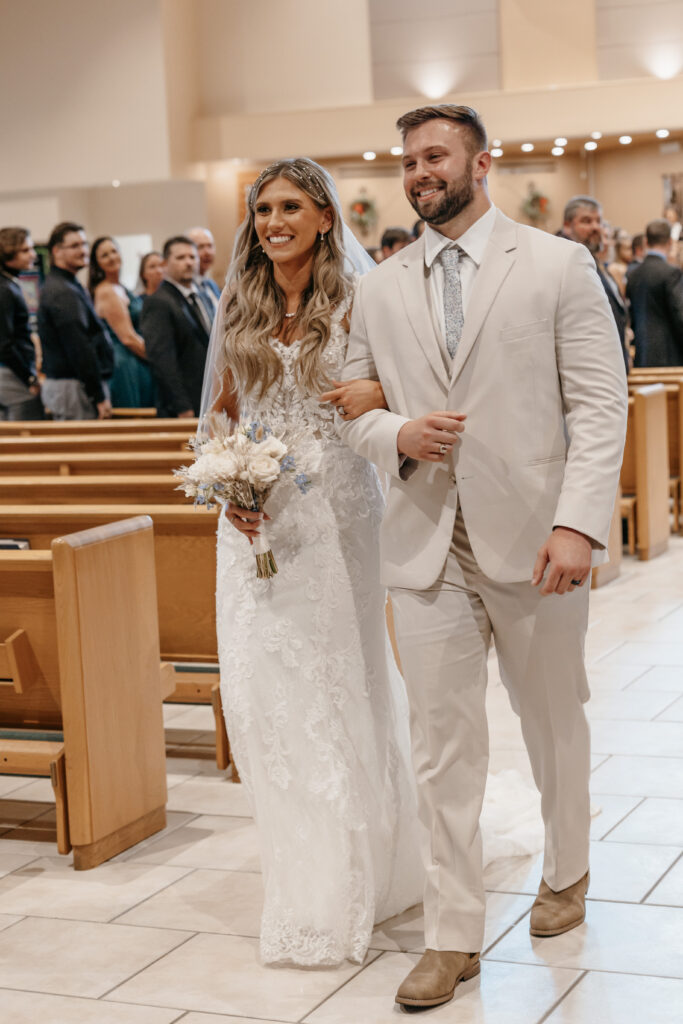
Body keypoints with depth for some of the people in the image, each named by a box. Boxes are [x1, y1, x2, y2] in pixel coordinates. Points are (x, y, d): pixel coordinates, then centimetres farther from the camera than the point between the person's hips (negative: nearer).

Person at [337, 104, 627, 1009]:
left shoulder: (559, 266, -2)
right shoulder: (378, 289, 8)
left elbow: (599, 406, -6)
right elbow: (350, 407, 13)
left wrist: (579, 524, -17)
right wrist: (398, 435, -11)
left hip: (531, 538, -2)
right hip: (426, 543, 2)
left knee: (554, 721, 16)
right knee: (442, 743, 2)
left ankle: (566, 874, 40)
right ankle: (454, 935, 12)